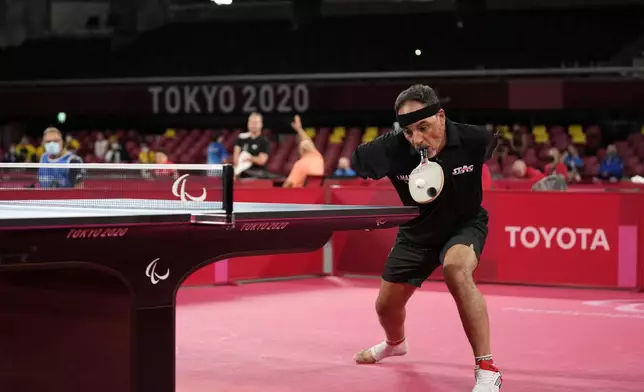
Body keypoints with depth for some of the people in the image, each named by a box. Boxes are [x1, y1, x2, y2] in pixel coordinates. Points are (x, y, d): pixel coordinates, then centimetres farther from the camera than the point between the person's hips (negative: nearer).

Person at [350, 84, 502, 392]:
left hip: (465, 224, -3)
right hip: (417, 231, 3)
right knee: (386, 306, 13)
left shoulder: (473, 139, -27)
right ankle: (395, 343, 54)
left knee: (456, 269, -37)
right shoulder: (391, 148, -29)